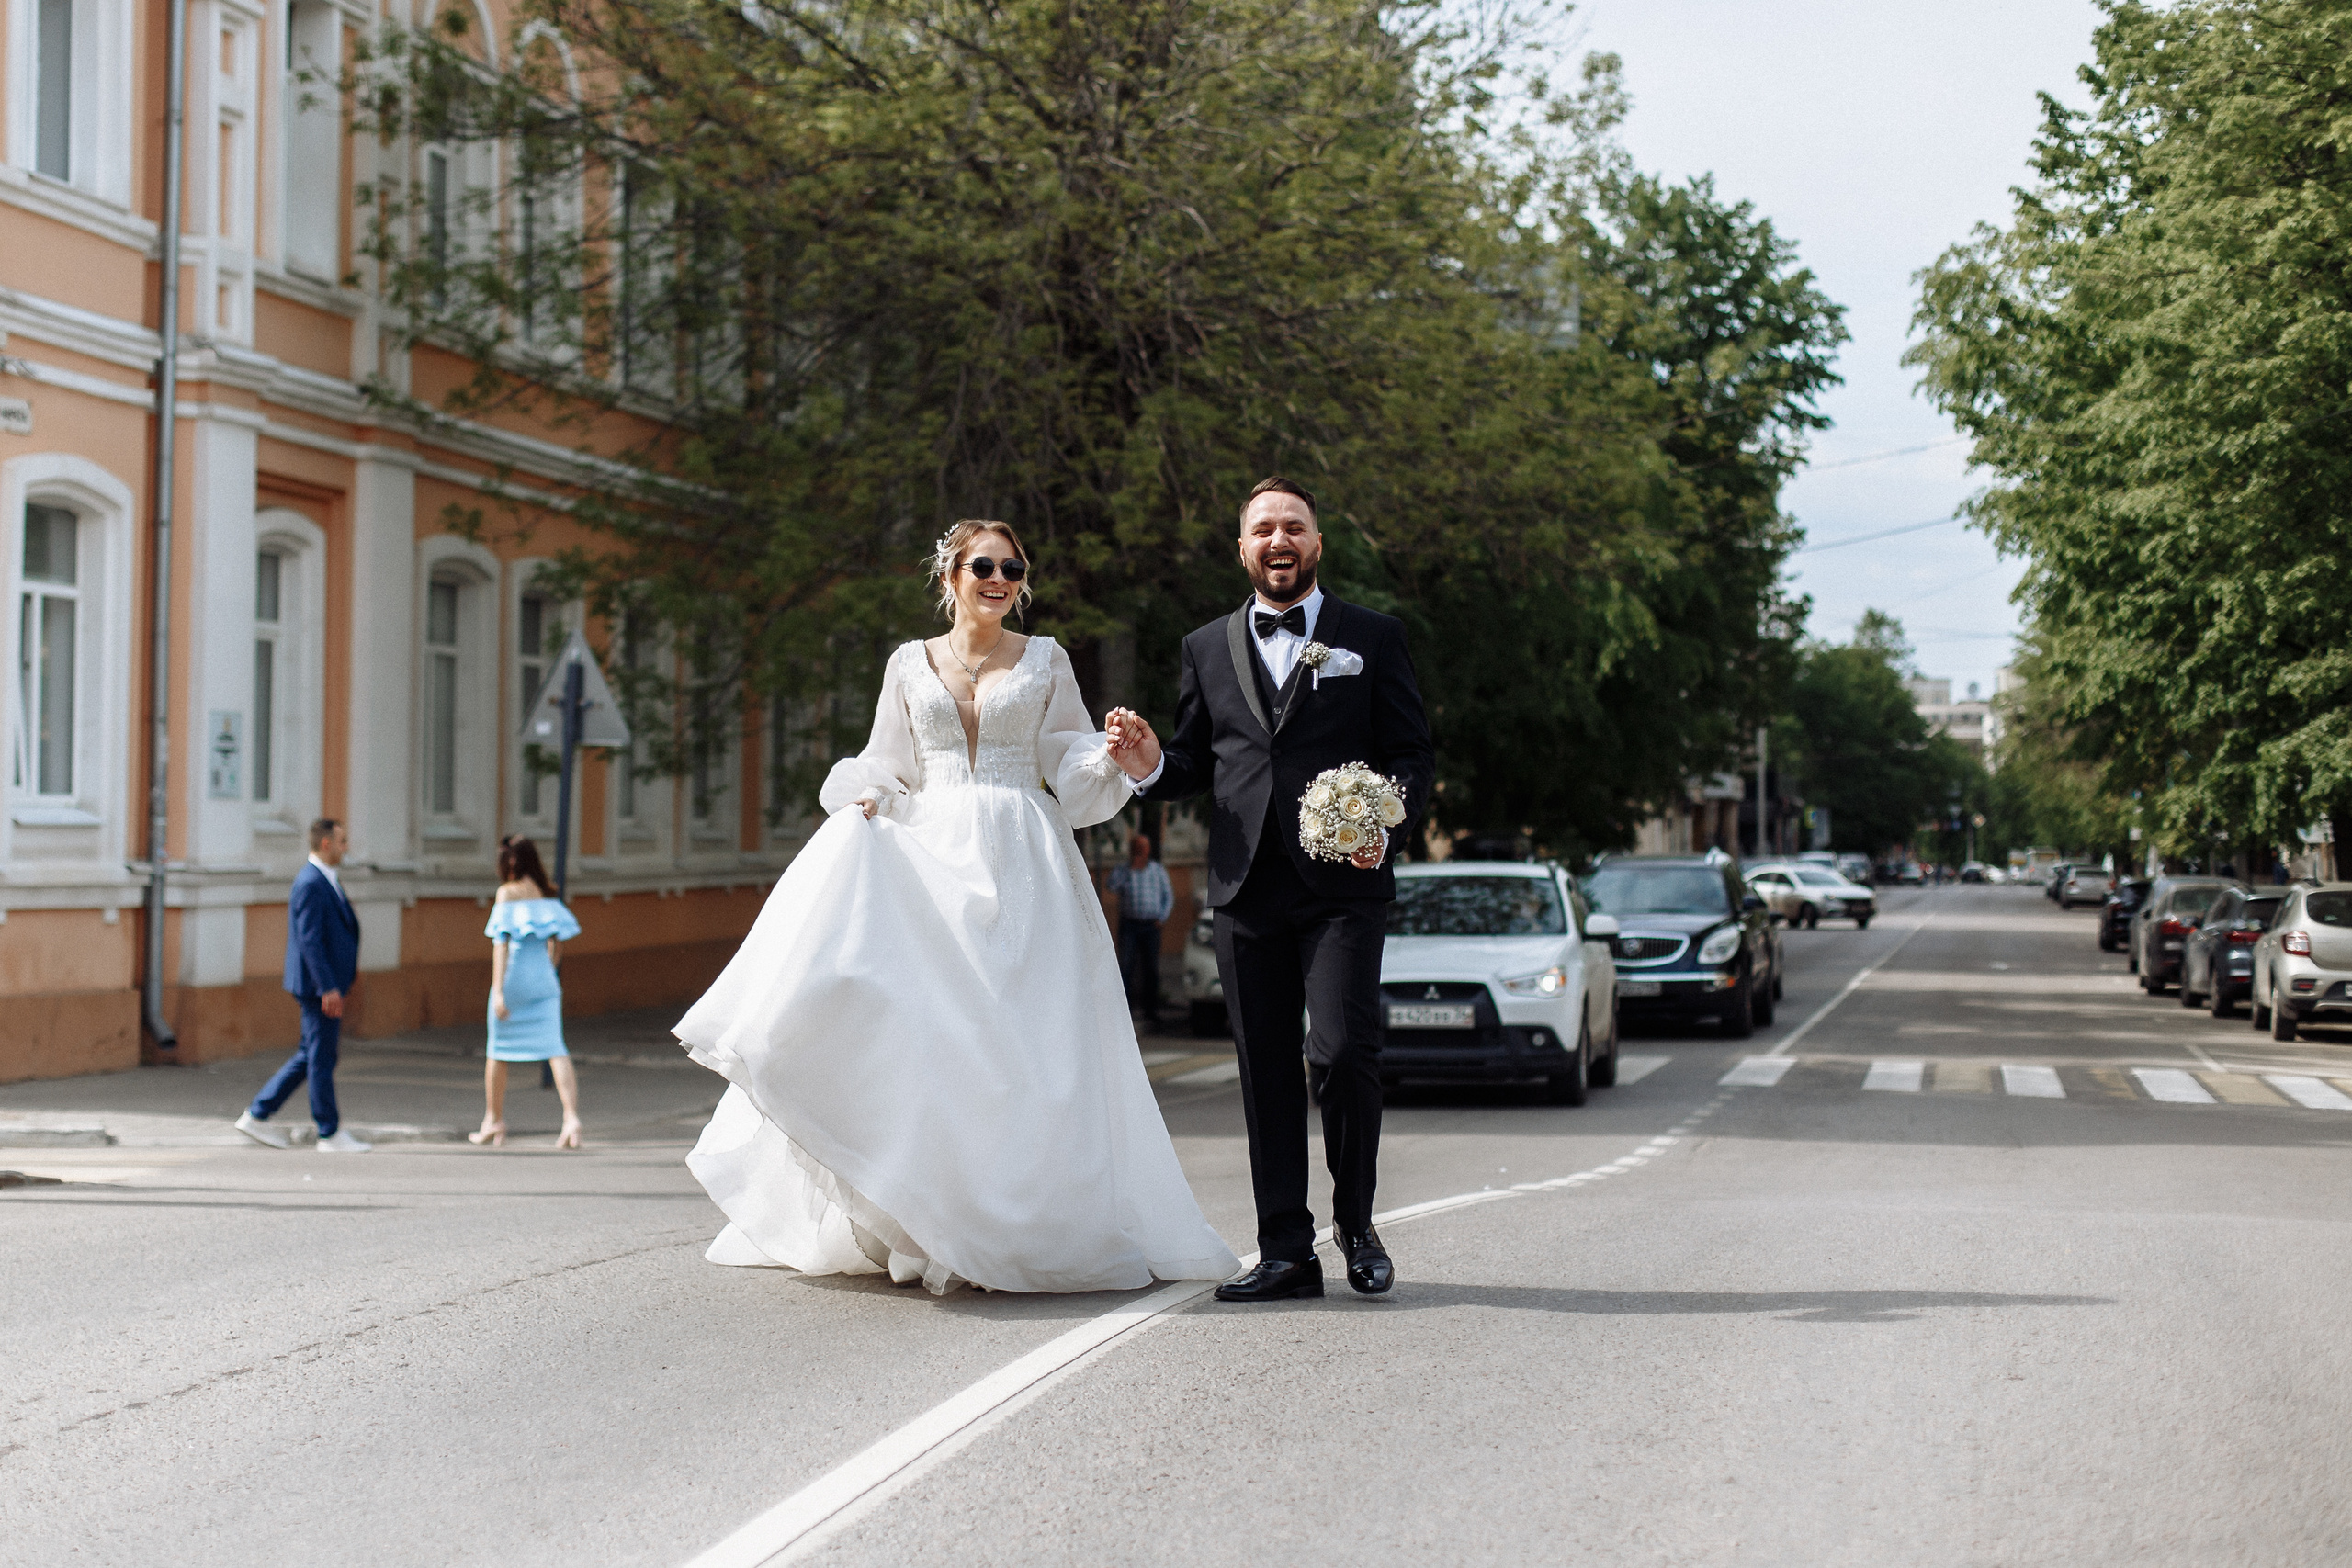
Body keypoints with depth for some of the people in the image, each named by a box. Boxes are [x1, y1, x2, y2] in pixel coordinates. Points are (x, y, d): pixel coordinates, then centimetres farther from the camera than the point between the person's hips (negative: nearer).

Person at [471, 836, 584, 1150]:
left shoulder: (508, 893, -8)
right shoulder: (547, 892, 9)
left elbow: (501, 942, -13)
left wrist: (498, 991, -17)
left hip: (514, 977, -4)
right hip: (543, 981, 4)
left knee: (499, 1050, 12)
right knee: (554, 1047, -5)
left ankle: (493, 1122, 24)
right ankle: (571, 1117, -22)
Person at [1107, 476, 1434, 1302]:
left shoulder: (1373, 638, 9)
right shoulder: (1207, 649, 16)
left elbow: (1413, 753, 5)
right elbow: (1194, 763, 17)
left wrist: (1387, 829, -12)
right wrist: (1149, 765, -5)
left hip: (1341, 884, -3)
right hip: (1247, 890, 3)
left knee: (1342, 1054, -13)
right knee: (1266, 1071, 4)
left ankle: (1356, 1222, 9)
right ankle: (1286, 1250, 9)